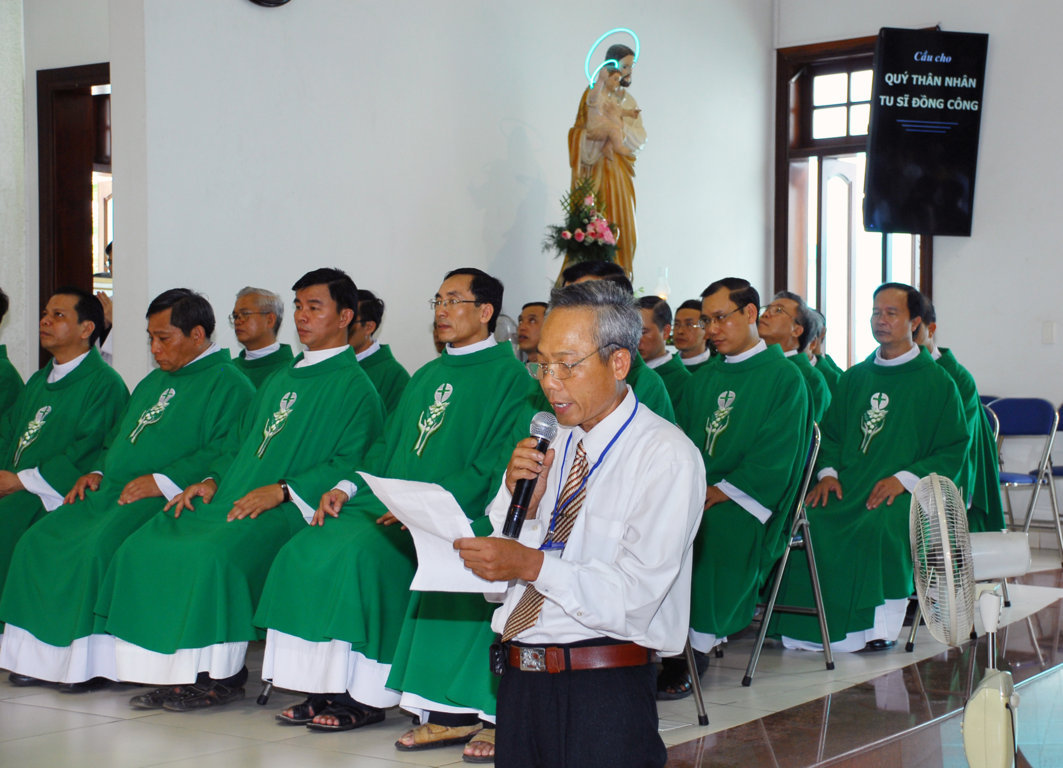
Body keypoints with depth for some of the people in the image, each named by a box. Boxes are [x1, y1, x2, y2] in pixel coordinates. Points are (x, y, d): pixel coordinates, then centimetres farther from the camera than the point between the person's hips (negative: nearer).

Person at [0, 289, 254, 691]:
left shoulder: (227, 384, -3)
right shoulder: (154, 381, 26)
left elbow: (227, 452, -16)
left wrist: (162, 482, -23)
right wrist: (97, 471, 13)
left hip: (167, 501, -9)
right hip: (111, 492, 9)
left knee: (99, 545, -32)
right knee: (39, 540, -8)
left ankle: (95, 661, -24)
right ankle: (40, 655, -6)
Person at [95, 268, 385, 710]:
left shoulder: (354, 386, 1)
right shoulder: (279, 381, 27)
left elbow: (350, 464, -10)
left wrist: (281, 490, -19)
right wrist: (213, 480, 8)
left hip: (291, 509, -8)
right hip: (233, 498, 8)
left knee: (211, 553, -34)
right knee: (145, 546, -14)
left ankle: (221, 673, -20)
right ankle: (172, 671, -12)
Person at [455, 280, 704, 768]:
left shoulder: (666, 457, -9)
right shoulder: (552, 444, 12)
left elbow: (634, 598, -18)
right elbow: (502, 567, 11)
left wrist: (534, 565, -25)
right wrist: (520, 498, -5)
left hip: (603, 691, -6)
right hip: (520, 676, 6)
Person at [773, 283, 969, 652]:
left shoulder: (936, 382, 5)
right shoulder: (854, 378, 20)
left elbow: (953, 451, 0)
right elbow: (830, 433, 21)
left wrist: (905, 478, -15)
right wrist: (828, 472, -1)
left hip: (903, 492, -4)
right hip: (846, 486, 4)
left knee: (879, 525, -37)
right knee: (806, 520, -25)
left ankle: (881, 627, -25)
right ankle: (814, 625, -17)